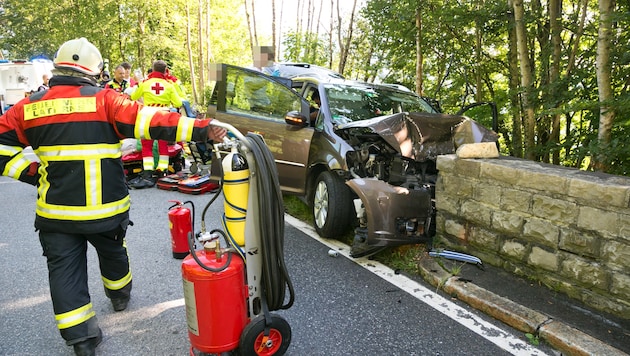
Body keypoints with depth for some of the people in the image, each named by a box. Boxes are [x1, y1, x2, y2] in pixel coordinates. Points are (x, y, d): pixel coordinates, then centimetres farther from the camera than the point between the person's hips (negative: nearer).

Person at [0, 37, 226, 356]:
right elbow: (149, 121, -21)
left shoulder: (29, 107, 2)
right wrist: (201, 129, -26)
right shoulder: (104, 100, -10)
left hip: (55, 212, 2)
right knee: (112, 252, 24)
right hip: (105, 209, -1)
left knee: (64, 269, 10)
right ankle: (120, 296, 47)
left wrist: (33, 173, 7)